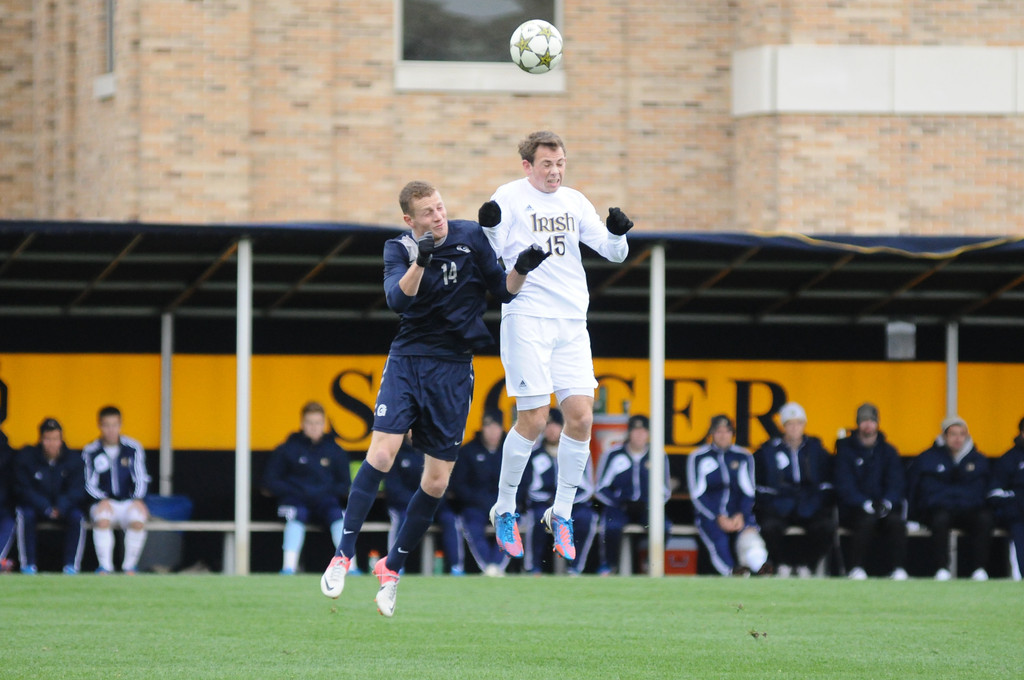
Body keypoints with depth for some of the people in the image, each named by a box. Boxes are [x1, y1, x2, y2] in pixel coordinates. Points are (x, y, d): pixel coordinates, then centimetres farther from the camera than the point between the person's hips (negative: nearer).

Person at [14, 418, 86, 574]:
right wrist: (46, 508, -26)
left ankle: (72, 565, -21)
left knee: (77, 516, -29)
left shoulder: (73, 460, -6)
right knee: (25, 515, -32)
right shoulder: (26, 457, -8)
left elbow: (77, 490, -11)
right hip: (35, 505, -1)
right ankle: (28, 564, -23)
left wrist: (61, 507, -30)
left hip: (64, 507, 1)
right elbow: (25, 489, -11)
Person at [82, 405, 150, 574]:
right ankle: (105, 566, -27)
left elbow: (141, 478, 1)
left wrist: (138, 499, -18)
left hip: (128, 502, 0)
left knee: (138, 520, -32)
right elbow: (89, 483, 0)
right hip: (104, 503, 0)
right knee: (102, 520, -35)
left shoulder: (133, 448, 4)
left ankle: (129, 566, -17)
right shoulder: (90, 451, 3)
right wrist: (102, 500, -19)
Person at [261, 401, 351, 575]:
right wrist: (295, 493, -8)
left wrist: (328, 494, -5)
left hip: (324, 501, 1)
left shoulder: (335, 451, 13)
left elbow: (345, 484, 16)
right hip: (296, 501, -1)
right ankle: (288, 567, -44)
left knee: (338, 515, -31)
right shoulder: (287, 449, 8)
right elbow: (270, 482, 6)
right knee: (296, 514, -35)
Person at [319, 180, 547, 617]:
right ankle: (344, 554, -13)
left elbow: (503, 291, 8)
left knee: (438, 480, 0)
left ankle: (392, 567, 16)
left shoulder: (471, 237, 1)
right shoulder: (399, 249, -2)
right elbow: (397, 299, -19)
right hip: (407, 360, -1)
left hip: (453, 368, 1)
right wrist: (421, 261, -35)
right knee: (382, 452, -20)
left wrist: (521, 270, -13)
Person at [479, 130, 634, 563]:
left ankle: (562, 514, 9)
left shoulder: (574, 202, 13)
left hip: (571, 321, 5)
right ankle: (504, 510, 8)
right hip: (526, 319, -5)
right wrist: (489, 228, -26)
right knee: (533, 419, -10)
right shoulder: (509, 198, -1)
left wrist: (617, 233, -9)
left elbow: (614, 252, 13)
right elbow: (490, 257, -6)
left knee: (581, 416, -4)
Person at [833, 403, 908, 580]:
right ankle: (855, 567, -27)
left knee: (895, 520, -30)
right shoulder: (845, 450, 3)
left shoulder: (888, 451, 13)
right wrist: (867, 504, -21)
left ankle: (897, 568, -26)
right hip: (853, 509, -2)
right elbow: (844, 486, -7)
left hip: (885, 506, 2)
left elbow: (897, 483, 5)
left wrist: (886, 503, -17)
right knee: (867, 519, -35)